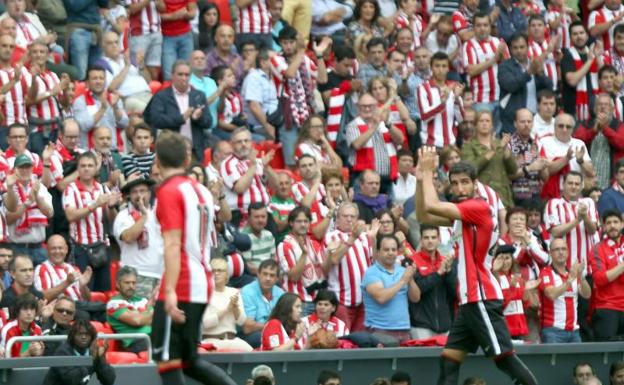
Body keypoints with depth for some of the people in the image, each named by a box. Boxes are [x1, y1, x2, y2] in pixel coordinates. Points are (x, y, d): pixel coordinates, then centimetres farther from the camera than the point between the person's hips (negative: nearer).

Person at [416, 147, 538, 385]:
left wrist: (428, 172, -5)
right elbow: (423, 216, 20)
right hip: (470, 300, 10)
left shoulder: (478, 208, -12)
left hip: (482, 298, -10)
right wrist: (421, 178, 9)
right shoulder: (462, 213, 15)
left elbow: (431, 205, -20)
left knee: (504, 356, -12)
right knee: (449, 359, 7)